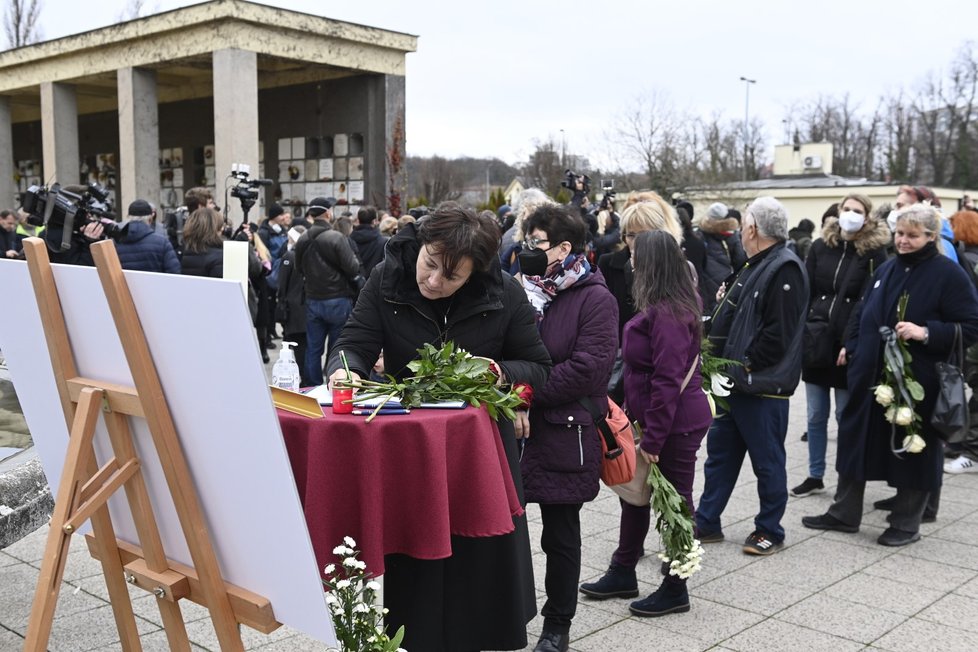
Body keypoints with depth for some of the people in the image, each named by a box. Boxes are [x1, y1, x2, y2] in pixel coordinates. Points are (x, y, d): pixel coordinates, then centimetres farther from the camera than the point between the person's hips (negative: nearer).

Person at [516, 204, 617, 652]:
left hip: (566, 434, -5)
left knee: (560, 536, 8)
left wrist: (527, 392, -18)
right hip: (518, 429, 5)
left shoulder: (595, 299, -8)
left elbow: (587, 368, -18)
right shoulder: (525, 291, 11)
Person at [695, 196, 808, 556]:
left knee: (767, 461, 5)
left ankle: (769, 531, 19)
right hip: (736, 380, 10)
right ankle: (706, 523, 26)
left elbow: (779, 331, -24)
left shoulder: (785, 269, -17)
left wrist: (747, 365, -19)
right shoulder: (755, 266, 15)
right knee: (720, 453, 16)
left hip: (763, 386, -10)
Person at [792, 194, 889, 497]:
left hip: (849, 346, -3)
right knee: (815, 416, 11)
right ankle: (815, 476, 22)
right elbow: (805, 292, 7)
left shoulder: (875, 252, -3)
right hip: (815, 342, 4)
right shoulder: (820, 247, 7)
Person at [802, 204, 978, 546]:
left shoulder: (948, 274, -8)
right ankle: (844, 514, 26)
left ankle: (906, 523, 21)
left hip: (916, 380, -6)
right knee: (856, 440, 12)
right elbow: (864, 315, 23)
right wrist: (853, 348, 12)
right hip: (871, 376, 7)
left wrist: (926, 333, -23)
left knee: (913, 448, 6)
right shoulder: (887, 269, 13)